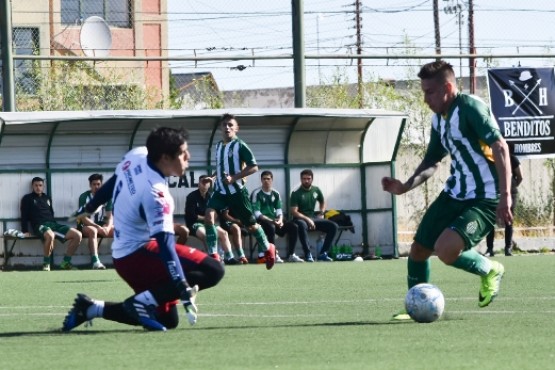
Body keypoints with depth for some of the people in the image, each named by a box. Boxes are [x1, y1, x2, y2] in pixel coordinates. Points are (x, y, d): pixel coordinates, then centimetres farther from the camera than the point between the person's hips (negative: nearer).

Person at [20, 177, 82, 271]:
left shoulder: (47, 198, 25)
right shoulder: (27, 198, 10)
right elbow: (24, 216, 3)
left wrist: (55, 227, 13)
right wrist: (25, 231, -8)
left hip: (53, 224, 6)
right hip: (39, 225, -6)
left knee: (78, 235, -12)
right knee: (50, 235, -44)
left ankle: (66, 262, -2)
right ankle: (46, 263, -25)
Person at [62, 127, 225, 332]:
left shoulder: (137, 155, -3)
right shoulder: (155, 193, -26)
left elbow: (111, 183, 16)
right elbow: (165, 244, -31)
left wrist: (90, 207, 35)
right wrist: (184, 291, -34)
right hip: (140, 255, -10)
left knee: (168, 319, 16)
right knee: (213, 270, -20)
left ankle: (91, 308, 13)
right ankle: (144, 301, -17)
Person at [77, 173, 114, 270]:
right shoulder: (84, 197, -9)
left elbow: (109, 216, 1)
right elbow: (83, 218, -16)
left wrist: (107, 227, -22)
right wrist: (98, 227, -29)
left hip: (102, 225, 5)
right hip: (85, 225, -5)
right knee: (92, 231, -39)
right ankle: (95, 261, -51)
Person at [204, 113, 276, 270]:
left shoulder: (240, 146, -11)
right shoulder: (218, 146, 10)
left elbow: (254, 167, -16)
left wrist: (233, 178, -23)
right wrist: (215, 176, 7)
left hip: (237, 191, -5)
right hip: (220, 190, 5)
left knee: (250, 224, 5)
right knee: (209, 215, -18)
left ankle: (268, 249, 31)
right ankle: (213, 255, -16)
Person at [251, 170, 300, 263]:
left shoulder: (276, 194, 13)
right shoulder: (256, 193, -6)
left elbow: (279, 210, 9)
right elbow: (256, 213, -15)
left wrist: (280, 220, -14)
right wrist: (271, 220, -24)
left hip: (274, 221, 6)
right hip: (262, 221, -6)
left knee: (293, 227, -12)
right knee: (271, 227, -39)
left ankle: (291, 255, -14)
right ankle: (274, 255, -35)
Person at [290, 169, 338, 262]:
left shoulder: (316, 190, 6)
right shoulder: (296, 193, -10)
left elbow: (322, 202, 26)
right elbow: (294, 212, -16)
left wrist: (321, 214, 8)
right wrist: (307, 219, -24)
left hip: (313, 217, 6)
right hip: (300, 219, -6)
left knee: (333, 226, -11)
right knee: (302, 225, -42)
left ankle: (322, 253, -9)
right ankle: (308, 254, -34)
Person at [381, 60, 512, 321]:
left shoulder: (469, 107, -17)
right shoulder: (438, 119, 11)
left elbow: (500, 147, -24)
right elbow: (432, 162, 23)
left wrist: (505, 196, -29)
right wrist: (406, 186, 6)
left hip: (484, 199, -9)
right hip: (454, 194, 9)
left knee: (445, 250, -25)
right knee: (418, 249, 8)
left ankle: (490, 271, 3)